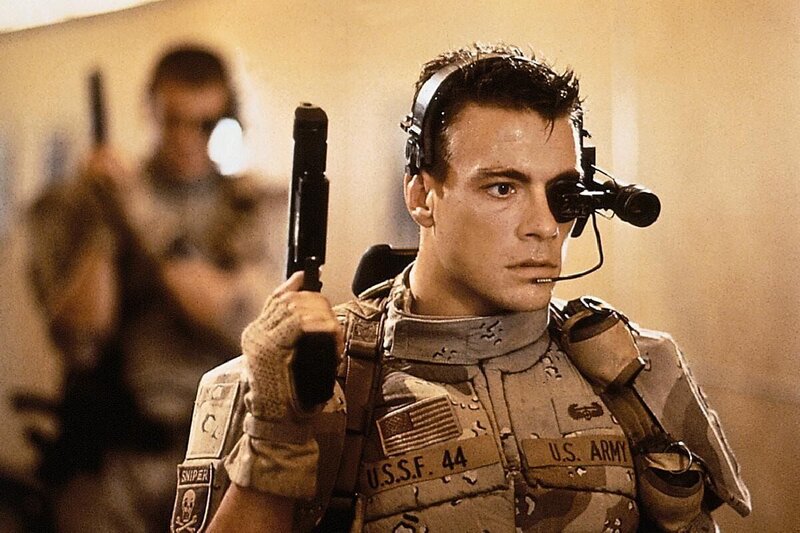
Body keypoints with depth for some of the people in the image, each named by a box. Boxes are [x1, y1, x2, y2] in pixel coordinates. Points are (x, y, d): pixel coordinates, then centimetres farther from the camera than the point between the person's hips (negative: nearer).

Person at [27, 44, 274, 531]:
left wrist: (150, 227, -18)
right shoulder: (83, 203, 2)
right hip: (116, 458, 0)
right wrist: (101, 228, -16)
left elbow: (244, 324, -12)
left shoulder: (244, 203, 4)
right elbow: (80, 341, -7)